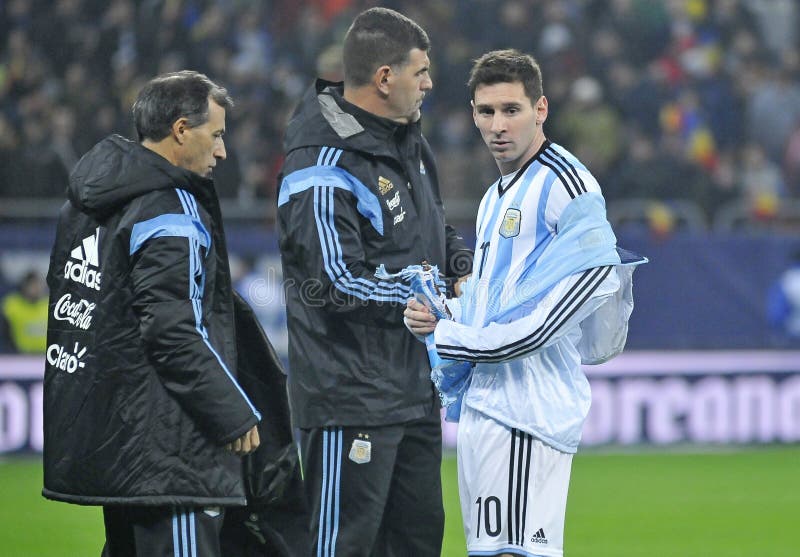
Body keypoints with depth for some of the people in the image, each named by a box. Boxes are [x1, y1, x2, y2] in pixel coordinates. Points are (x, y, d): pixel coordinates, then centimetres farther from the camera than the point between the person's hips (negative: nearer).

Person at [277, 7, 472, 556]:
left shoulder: (408, 140, 11)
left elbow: (434, 229, 25)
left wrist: (466, 265, 2)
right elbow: (341, 283, -24)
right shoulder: (324, 169, -19)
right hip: (351, 395, -10)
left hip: (414, 384, 10)